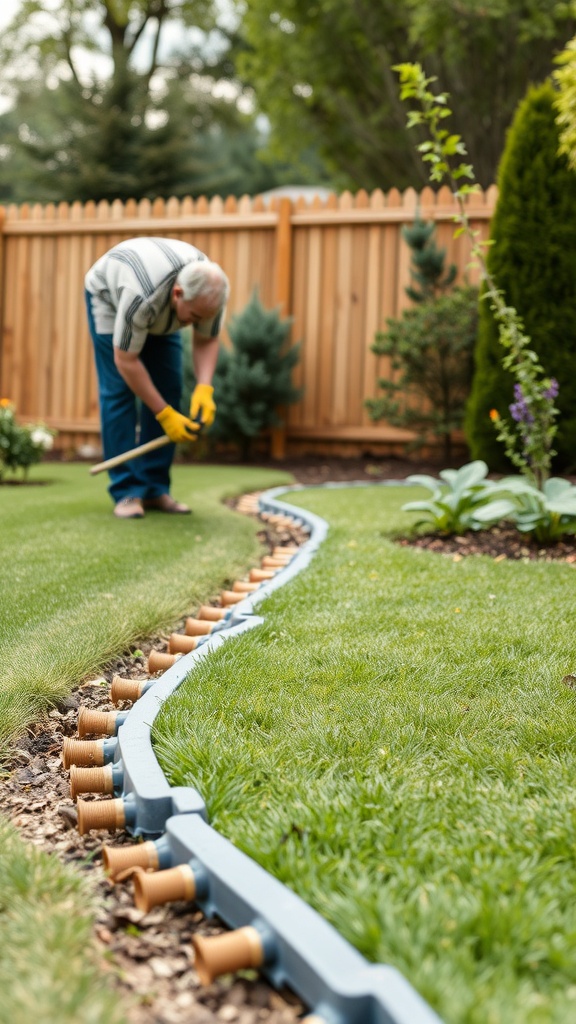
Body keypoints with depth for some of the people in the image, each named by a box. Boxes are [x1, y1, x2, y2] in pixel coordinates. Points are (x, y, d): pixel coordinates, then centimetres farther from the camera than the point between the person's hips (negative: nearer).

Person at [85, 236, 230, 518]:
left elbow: (207, 341, -15)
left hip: (160, 311, 5)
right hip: (109, 296, -5)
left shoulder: (211, 292, -30)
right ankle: (126, 491, -10)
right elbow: (125, 361, -35)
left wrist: (204, 388, -33)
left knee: (168, 390, -5)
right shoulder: (142, 296, -45)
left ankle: (154, 488, 1)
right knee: (118, 391, -14)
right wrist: (165, 415, -33)